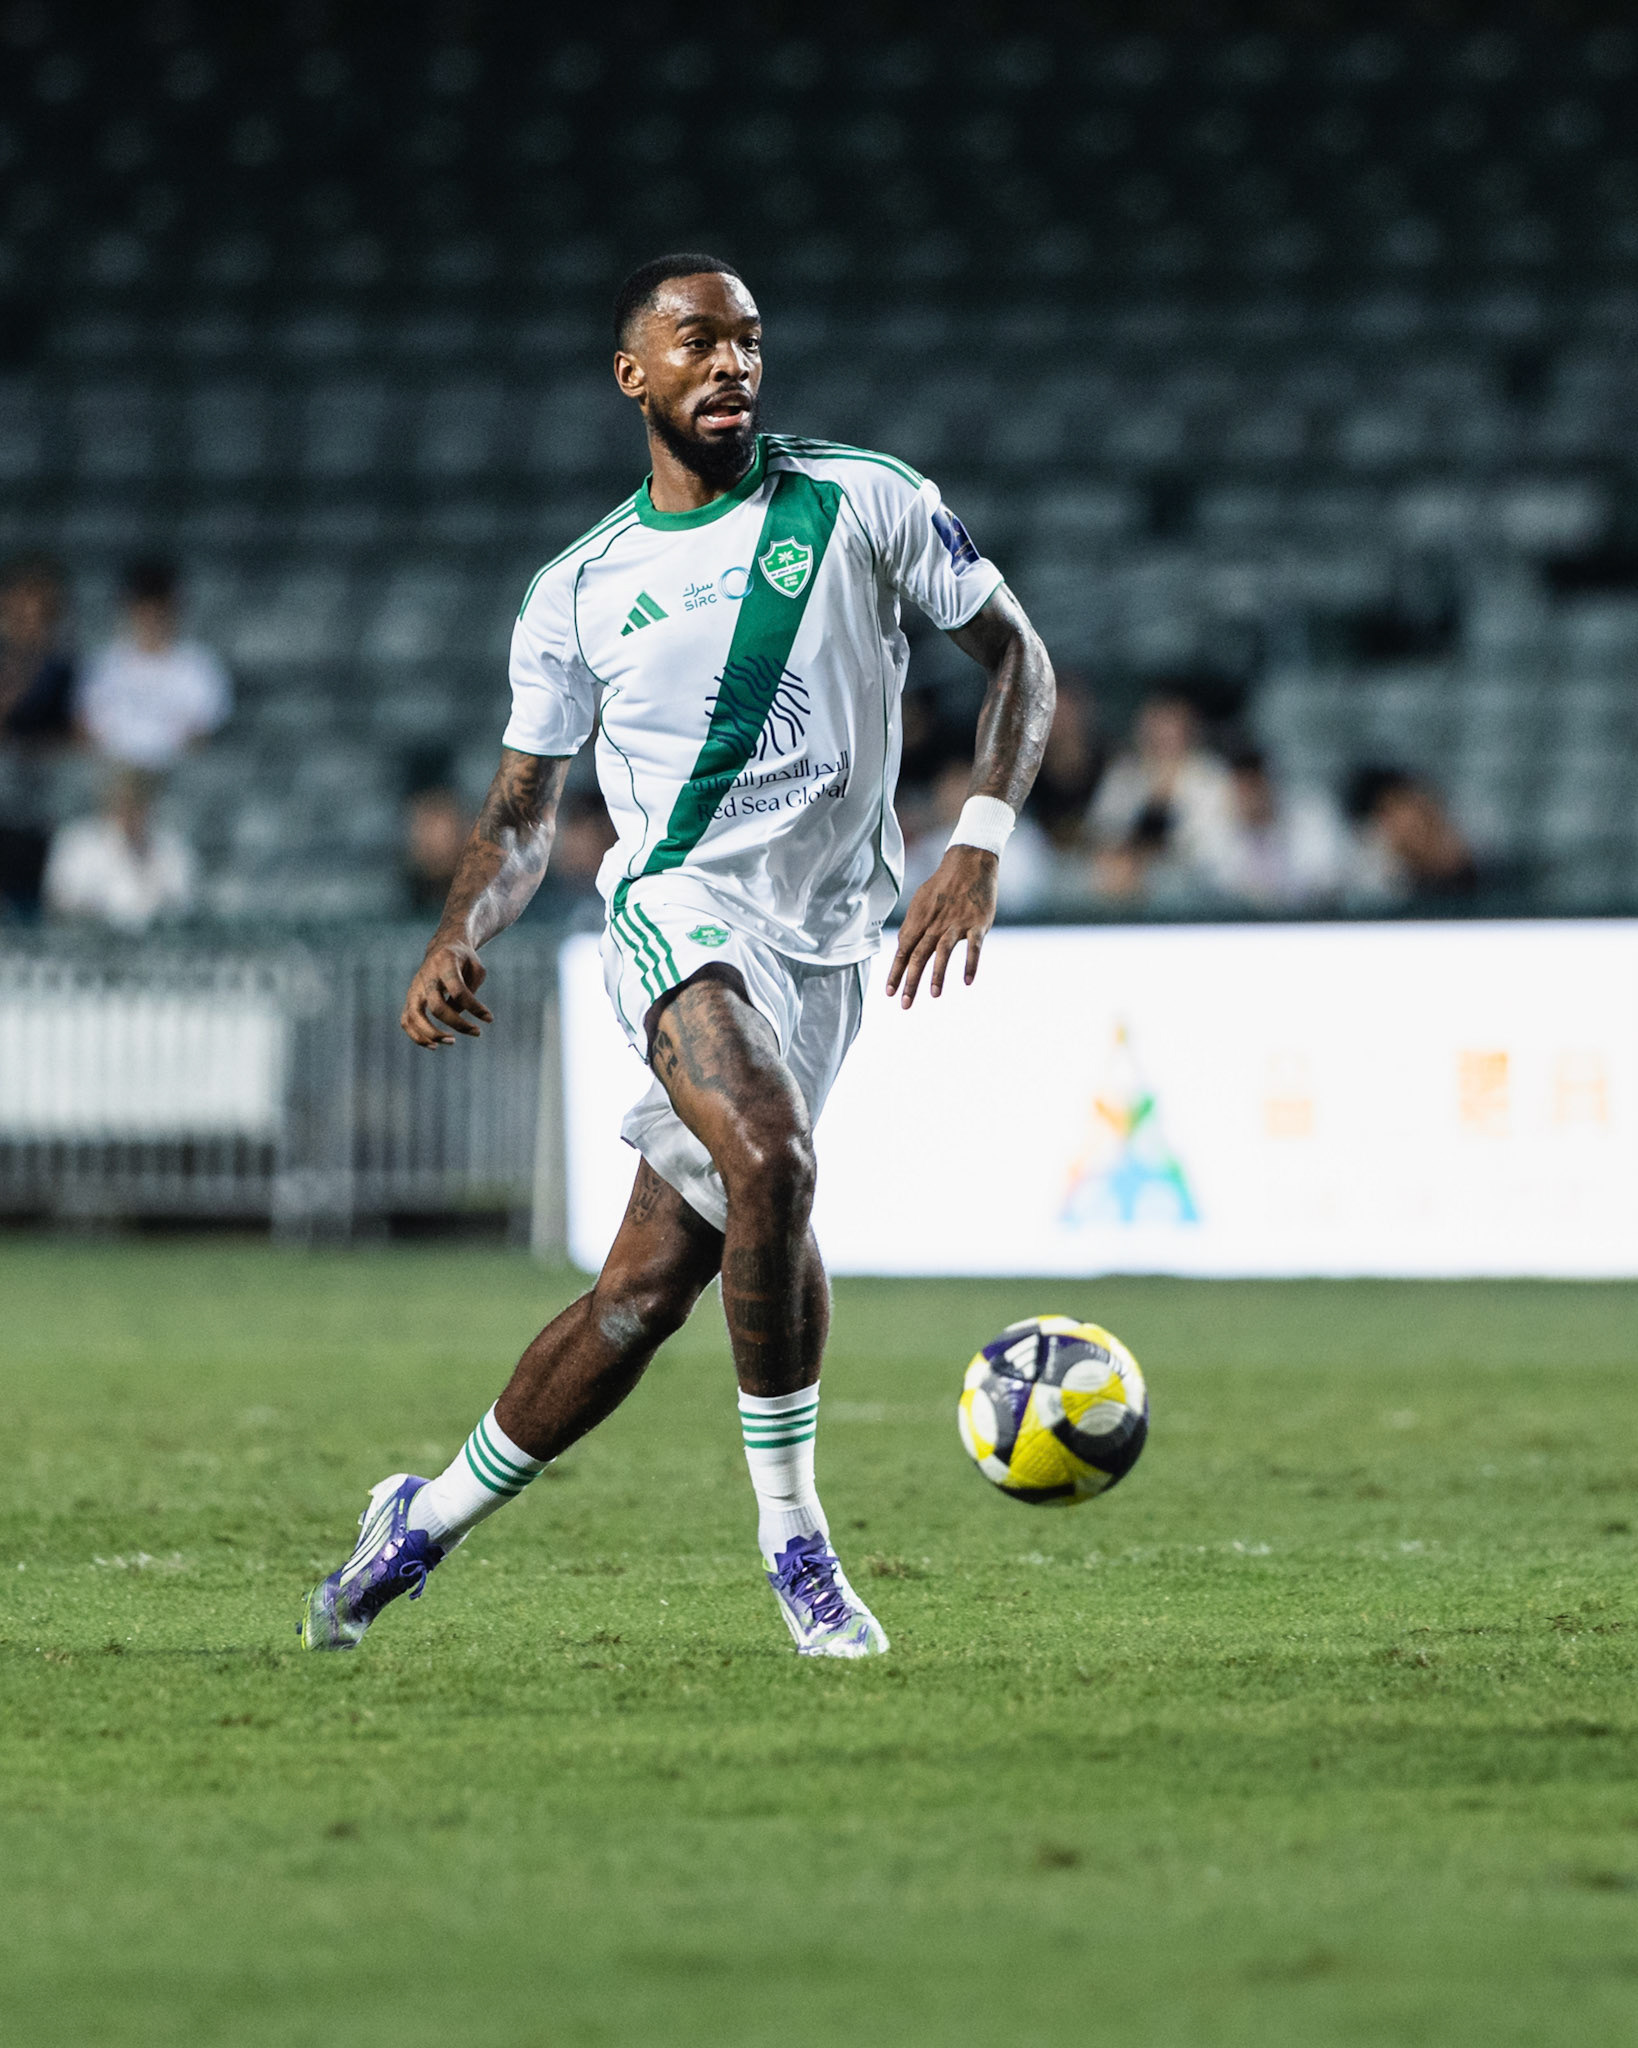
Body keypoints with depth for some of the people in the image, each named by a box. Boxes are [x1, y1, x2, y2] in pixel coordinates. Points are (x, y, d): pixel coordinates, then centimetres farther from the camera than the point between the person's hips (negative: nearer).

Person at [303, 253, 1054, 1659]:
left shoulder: (862, 504, 4)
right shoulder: (579, 593, 8)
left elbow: (1016, 656, 7)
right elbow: (523, 817, 13)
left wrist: (977, 848, -7)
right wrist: (458, 943, -8)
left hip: (824, 948, 2)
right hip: (679, 909, -2)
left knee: (647, 1293, 1)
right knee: (769, 1162, -32)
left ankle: (424, 1525, 23)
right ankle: (793, 1534, -18)